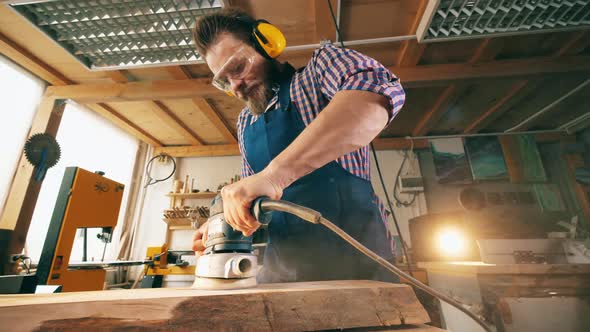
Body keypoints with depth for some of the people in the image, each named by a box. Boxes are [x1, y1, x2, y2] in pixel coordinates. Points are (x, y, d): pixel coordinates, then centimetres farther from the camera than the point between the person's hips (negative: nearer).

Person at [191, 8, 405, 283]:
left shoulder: (320, 67, -4)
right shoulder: (245, 123, 14)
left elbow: (379, 94, -27)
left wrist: (274, 173, -34)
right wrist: (224, 222, -1)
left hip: (350, 259, -5)